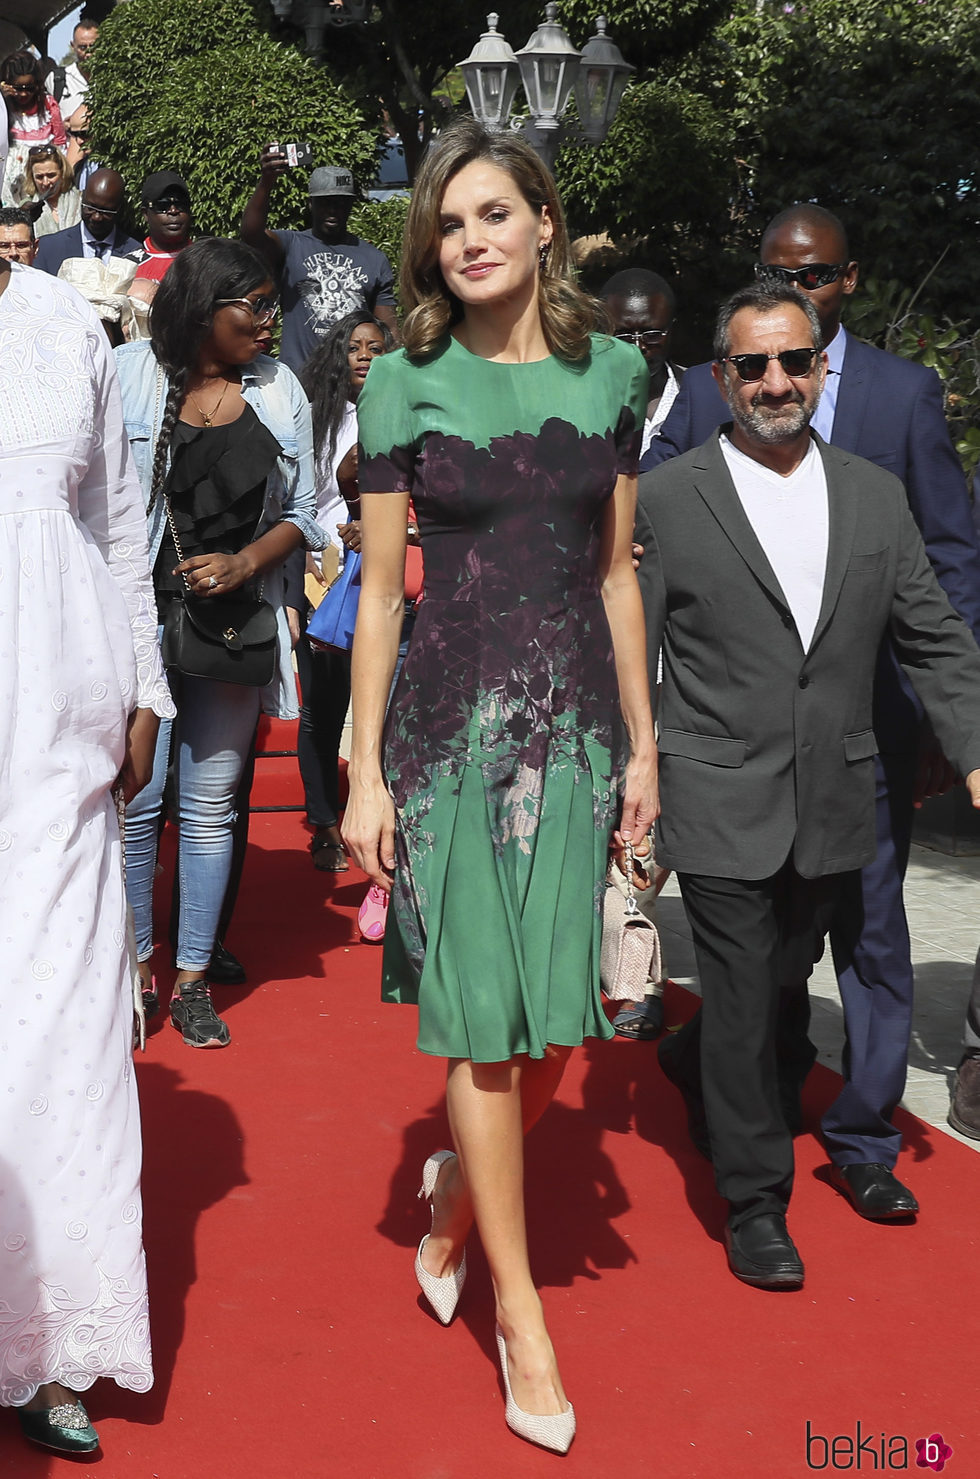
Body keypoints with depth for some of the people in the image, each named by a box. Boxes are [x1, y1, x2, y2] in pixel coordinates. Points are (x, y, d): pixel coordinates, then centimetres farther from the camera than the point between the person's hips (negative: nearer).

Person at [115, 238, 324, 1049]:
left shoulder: (279, 390, 8)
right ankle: (136, 967, 15)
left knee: (210, 804, 7)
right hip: (140, 616, -3)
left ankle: (194, 980, 17)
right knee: (139, 798, -2)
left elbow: (302, 513, 10)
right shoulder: (128, 375, -1)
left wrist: (246, 562, -8)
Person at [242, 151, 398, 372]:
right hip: (299, 376, -2)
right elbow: (251, 234, -15)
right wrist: (266, 182, -29)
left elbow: (388, 328, 14)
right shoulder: (290, 246, 7)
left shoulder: (375, 259, 14)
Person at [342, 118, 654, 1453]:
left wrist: (643, 747, 10)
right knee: (484, 1023, 3)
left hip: (578, 719, 3)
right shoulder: (405, 385, -2)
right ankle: (518, 1305, 18)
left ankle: (454, 1190, 36)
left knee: (560, 1022, 4)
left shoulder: (611, 374, 6)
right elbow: (379, 593, 0)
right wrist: (364, 773, -3)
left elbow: (617, 577, 11)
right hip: (453, 720, -2)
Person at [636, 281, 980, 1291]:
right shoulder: (664, 499, -4)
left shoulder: (875, 495, 6)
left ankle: (694, 1063, 50)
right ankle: (755, 1203, 15)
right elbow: (627, 660, -3)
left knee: (784, 980, 18)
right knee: (744, 998, 1)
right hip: (719, 803, -4)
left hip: (832, 805, 4)